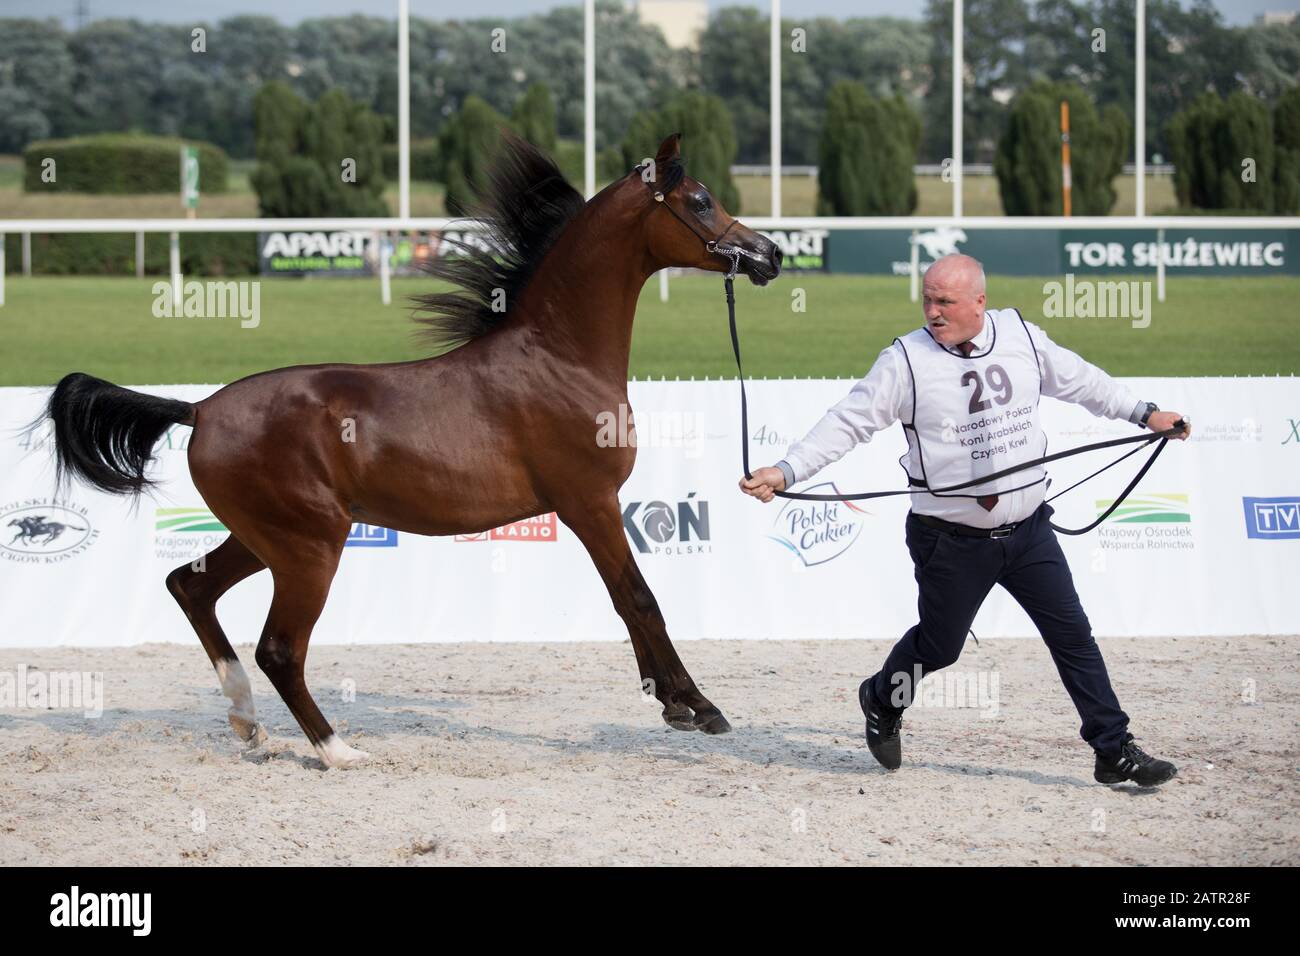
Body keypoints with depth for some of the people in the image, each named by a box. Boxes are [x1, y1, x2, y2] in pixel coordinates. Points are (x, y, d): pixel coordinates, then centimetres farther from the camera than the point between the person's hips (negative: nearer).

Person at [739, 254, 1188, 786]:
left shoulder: (1021, 337, 1)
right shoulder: (906, 360, -10)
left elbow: (1079, 381, 17)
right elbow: (848, 423, -10)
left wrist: (1143, 415, 22)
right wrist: (786, 472, -20)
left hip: (1028, 531, 3)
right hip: (951, 542, -3)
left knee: (1073, 636, 3)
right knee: (938, 647, 11)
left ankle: (1115, 751, 11)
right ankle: (882, 703, 42)